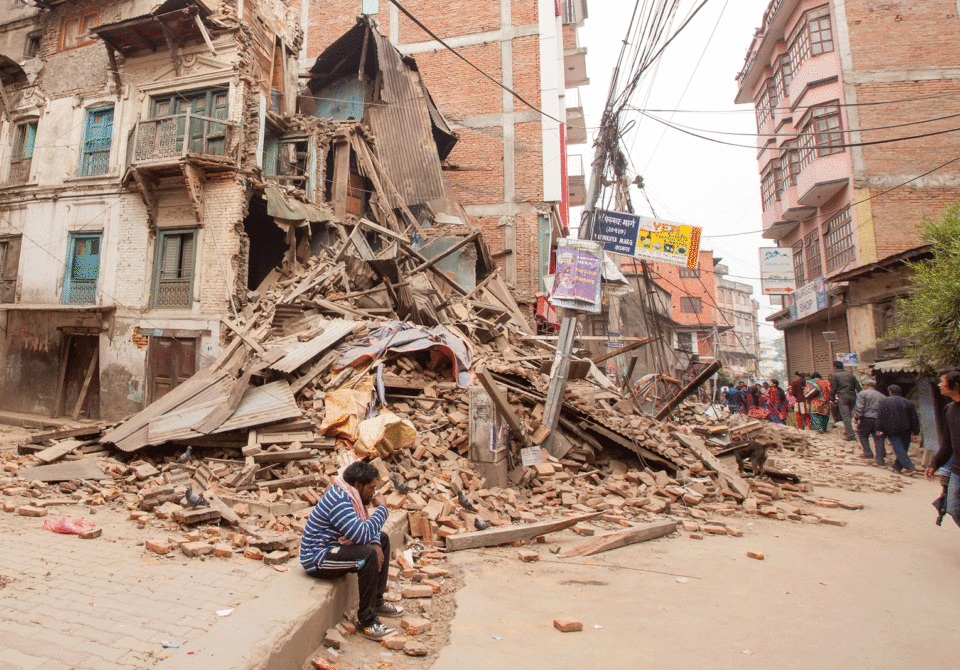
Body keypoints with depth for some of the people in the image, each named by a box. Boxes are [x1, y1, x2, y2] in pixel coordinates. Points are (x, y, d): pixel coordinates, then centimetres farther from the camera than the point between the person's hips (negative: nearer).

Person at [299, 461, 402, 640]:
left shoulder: (350, 495, 4)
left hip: (332, 548, 11)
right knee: (367, 554, -31)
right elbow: (362, 534, -34)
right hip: (316, 559, -11)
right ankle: (366, 622, -18)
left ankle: (377, 601, 16)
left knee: (383, 538, 13)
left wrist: (375, 543, -6)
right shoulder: (338, 501, -26)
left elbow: (367, 524, 13)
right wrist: (382, 508, -21)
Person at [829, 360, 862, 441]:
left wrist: (832, 399, 5)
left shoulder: (834, 375, 0)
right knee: (849, 416, 17)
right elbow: (858, 387, 13)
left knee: (845, 416, -7)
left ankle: (850, 435, -12)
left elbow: (833, 389, -4)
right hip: (852, 396, 5)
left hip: (842, 397, -5)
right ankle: (847, 432, 23)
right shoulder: (850, 374, 16)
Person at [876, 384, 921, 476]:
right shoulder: (907, 402, 7)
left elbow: (879, 417, -2)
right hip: (905, 429, 3)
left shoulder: (883, 402, 3)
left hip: (891, 430, -3)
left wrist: (879, 429, 1)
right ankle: (897, 466, 23)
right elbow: (914, 418, 6)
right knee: (903, 448, 17)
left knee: (899, 450, -5)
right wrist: (916, 432, 9)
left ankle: (910, 468, -17)